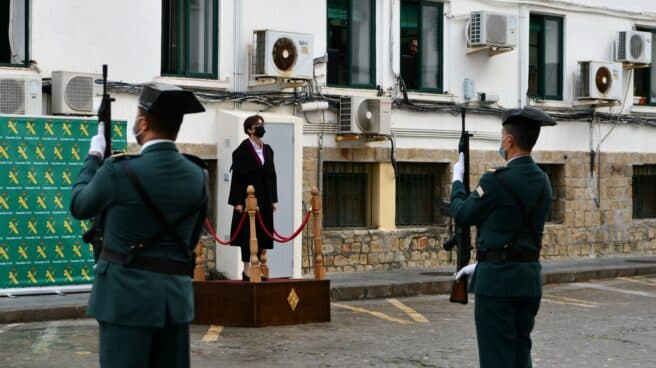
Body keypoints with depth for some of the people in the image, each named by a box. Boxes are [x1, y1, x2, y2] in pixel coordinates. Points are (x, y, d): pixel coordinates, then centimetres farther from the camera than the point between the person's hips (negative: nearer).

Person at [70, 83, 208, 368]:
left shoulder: (119, 171, -14)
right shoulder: (196, 176, 1)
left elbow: (79, 206, 6)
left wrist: (94, 156, 19)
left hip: (127, 293, -5)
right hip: (177, 294, 5)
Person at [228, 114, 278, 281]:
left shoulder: (267, 150, 11)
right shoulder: (242, 150, -7)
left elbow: (272, 175, 14)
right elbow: (237, 176, -10)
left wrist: (274, 199, 9)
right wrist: (237, 201, -14)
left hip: (264, 198, 6)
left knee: (263, 233, 6)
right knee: (248, 233, -3)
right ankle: (247, 270, 3)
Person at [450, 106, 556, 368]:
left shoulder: (497, 181, -17)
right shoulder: (543, 182, 8)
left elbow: (462, 215, -2)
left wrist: (457, 180, 16)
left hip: (497, 280, -7)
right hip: (530, 278, 7)